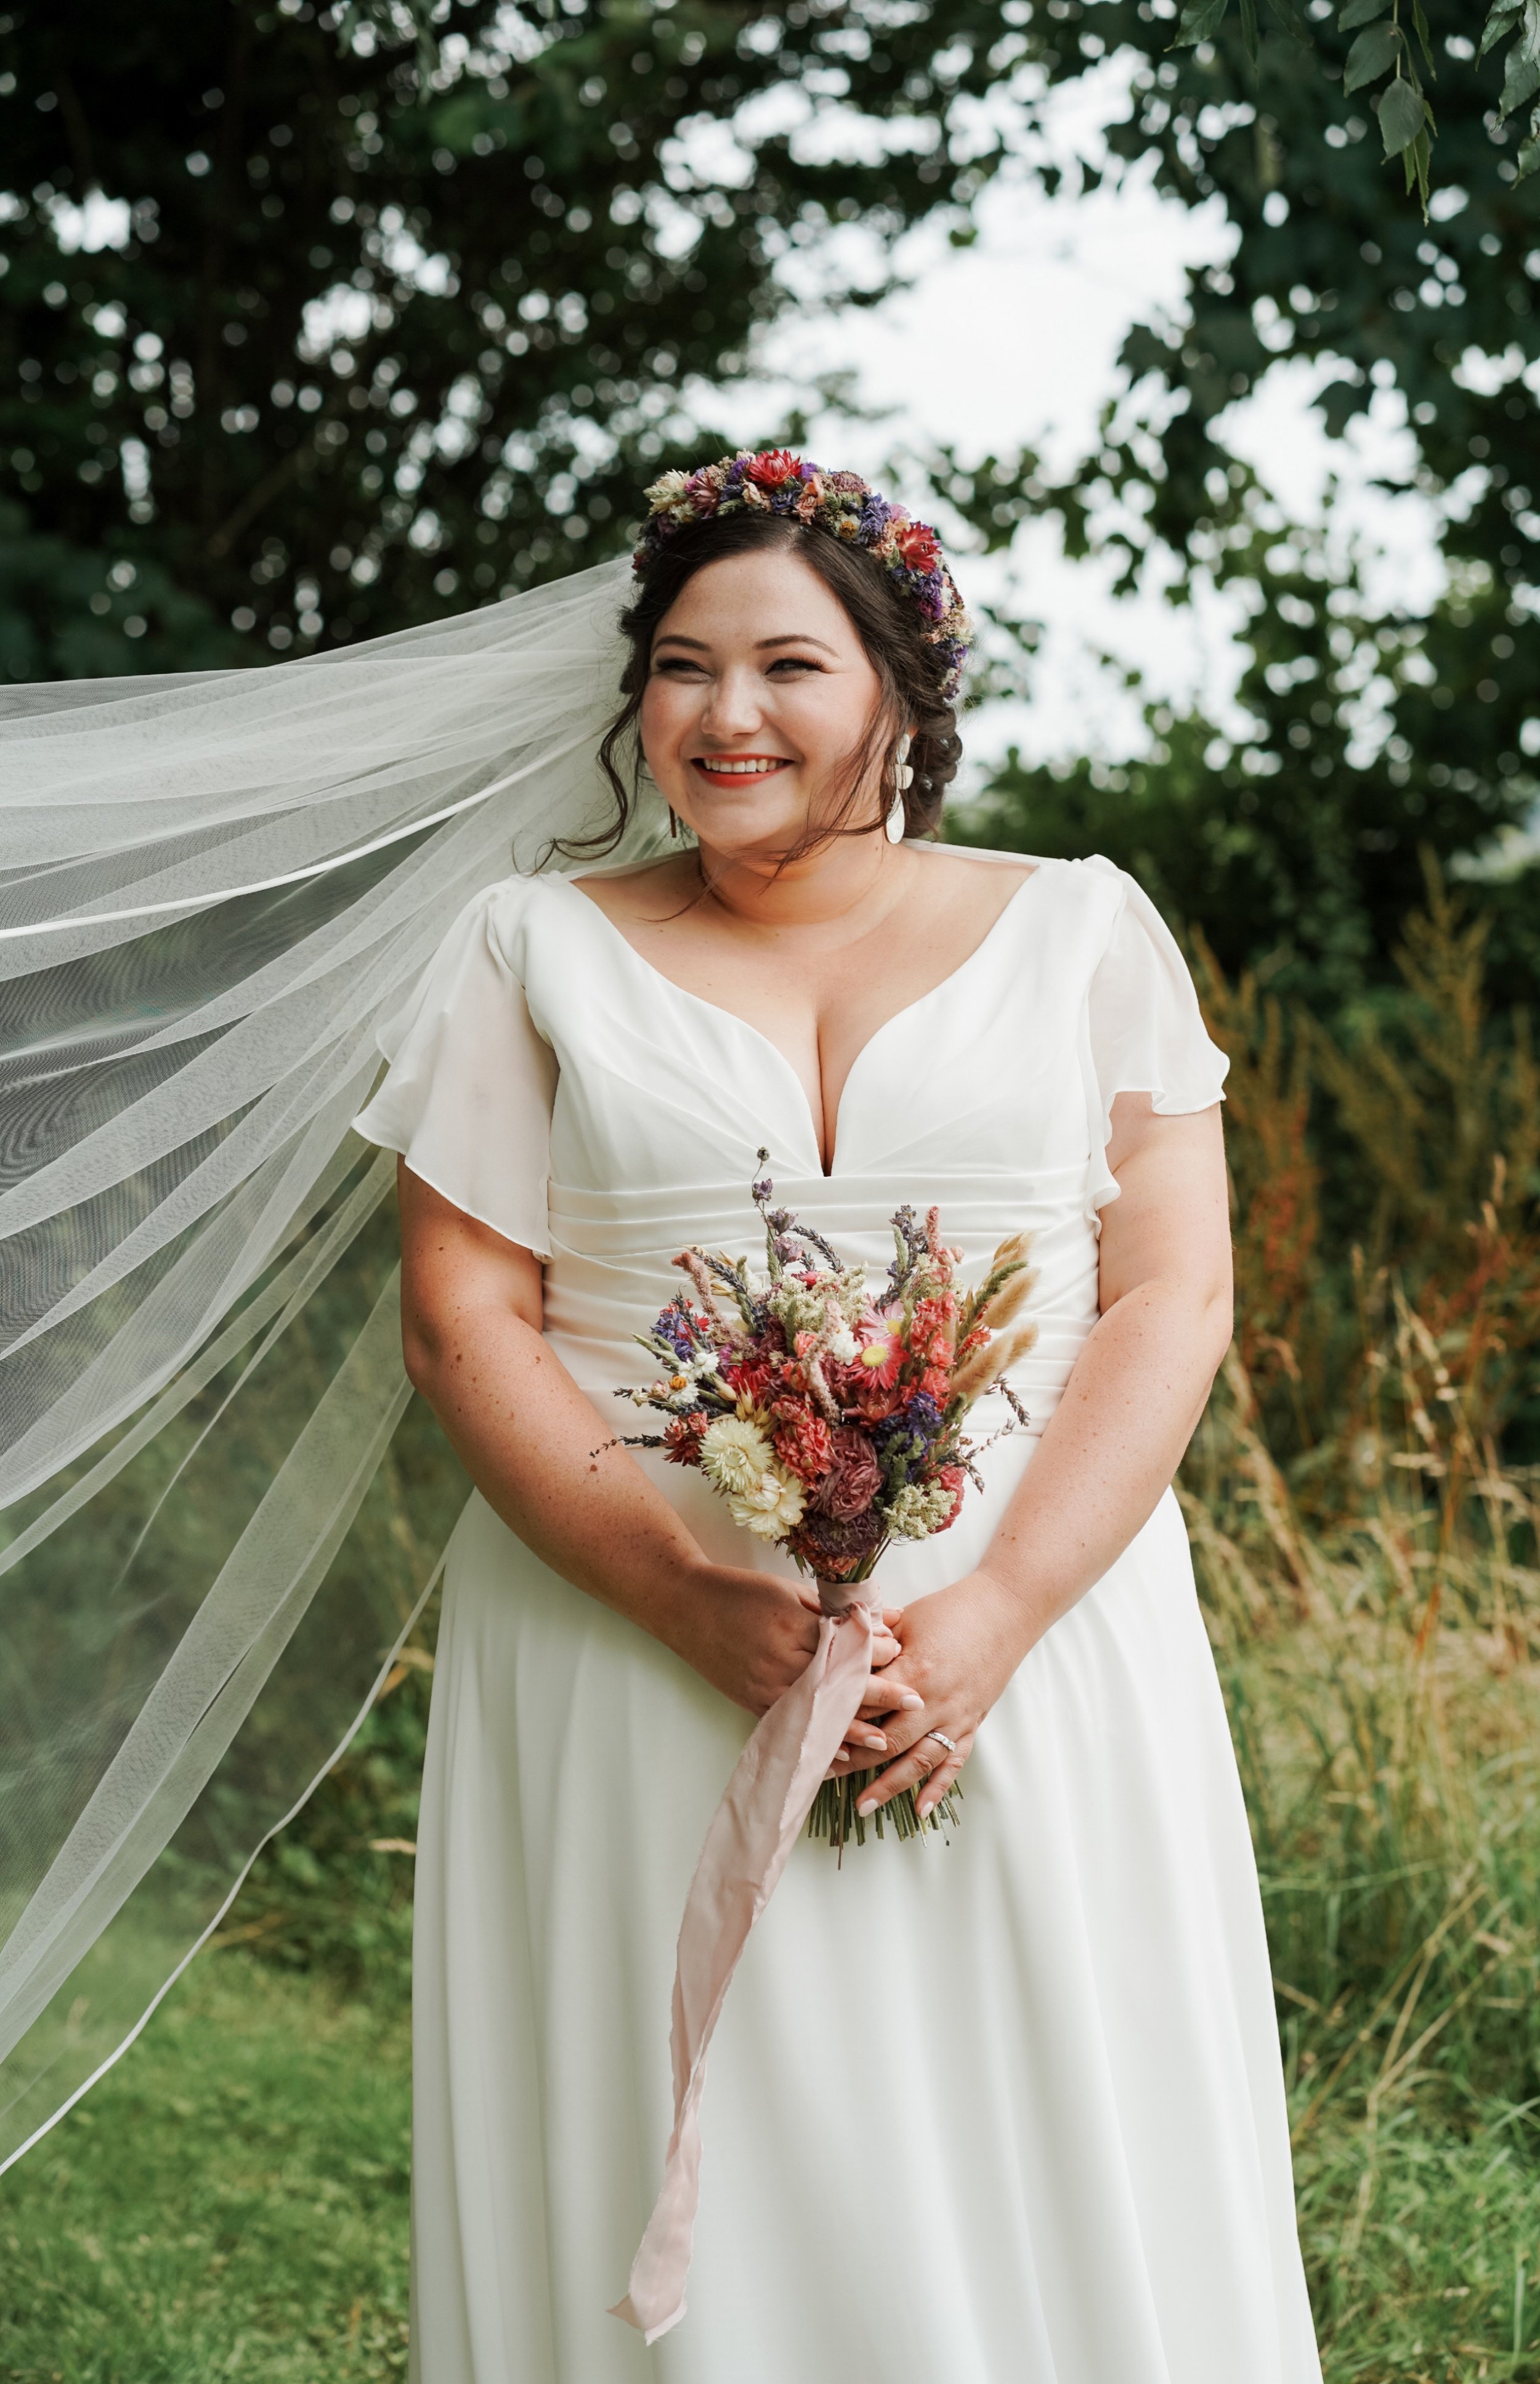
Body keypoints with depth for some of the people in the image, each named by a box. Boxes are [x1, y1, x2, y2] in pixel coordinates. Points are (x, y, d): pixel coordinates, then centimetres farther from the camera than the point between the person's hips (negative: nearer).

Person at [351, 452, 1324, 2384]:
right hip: (634, 1669, 0)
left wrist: (994, 1614, -13)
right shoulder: (539, 948, 8)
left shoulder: (1079, 928, 8)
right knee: (674, 2192, 3)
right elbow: (461, 1319, 1)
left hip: (1036, 1665, 0)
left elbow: (1173, 1299, 1)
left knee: (1046, 2172, 3)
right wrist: (697, 1594, -14)